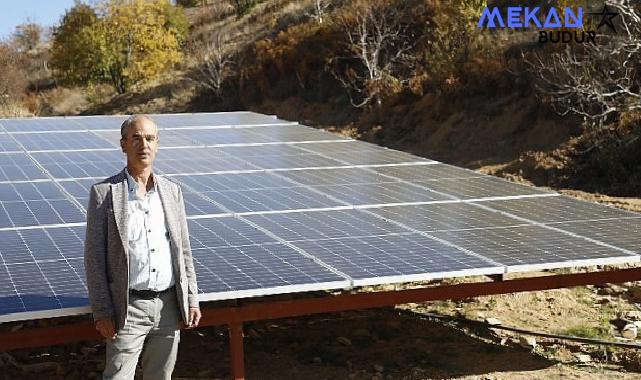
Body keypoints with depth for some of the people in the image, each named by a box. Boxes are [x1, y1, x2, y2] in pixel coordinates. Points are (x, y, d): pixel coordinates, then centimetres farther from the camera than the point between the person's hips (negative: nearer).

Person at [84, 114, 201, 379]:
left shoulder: (172, 191, 8)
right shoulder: (104, 193, -4)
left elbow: (183, 251, 12)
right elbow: (93, 258, -6)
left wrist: (191, 300, 6)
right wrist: (102, 312, -10)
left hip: (169, 306, 4)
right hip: (129, 308, -4)